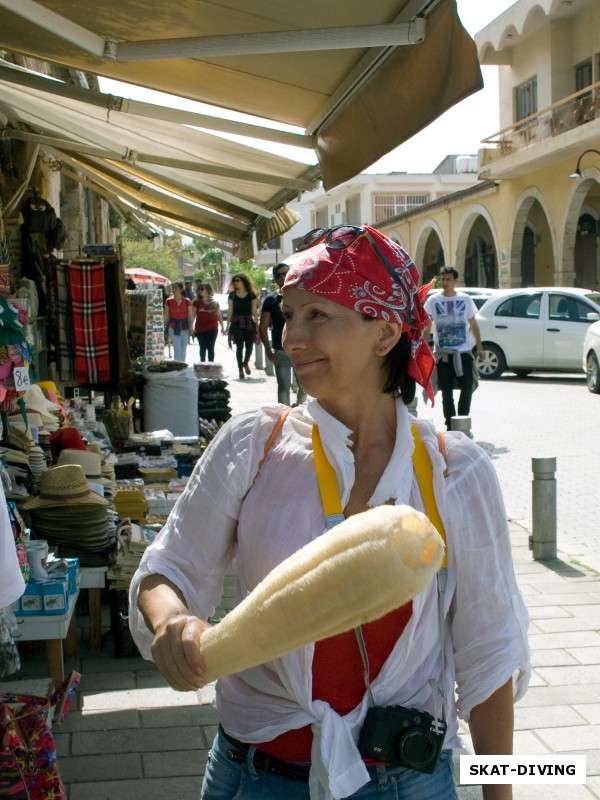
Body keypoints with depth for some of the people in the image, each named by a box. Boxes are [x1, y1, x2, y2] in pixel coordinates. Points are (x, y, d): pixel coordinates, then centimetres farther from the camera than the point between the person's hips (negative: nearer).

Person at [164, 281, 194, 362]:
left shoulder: (187, 301, -3)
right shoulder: (168, 301, -2)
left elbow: (191, 316, 0)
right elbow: (166, 316, 4)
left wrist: (191, 329, -6)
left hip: (184, 327, 1)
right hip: (173, 327, -1)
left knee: (183, 350, 9)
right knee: (177, 349, -10)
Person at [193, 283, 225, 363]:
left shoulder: (215, 303, 3)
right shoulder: (196, 302, 1)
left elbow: (219, 316, 9)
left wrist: (222, 327, 9)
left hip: (212, 329, 0)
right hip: (200, 329, 0)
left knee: (210, 348, -1)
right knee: (202, 348, 7)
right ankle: (202, 364, 17)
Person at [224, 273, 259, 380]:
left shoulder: (251, 295, 3)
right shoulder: (232, 295, 6)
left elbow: (254, 311, 4)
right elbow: (230, 311, 7)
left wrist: (257, 325, 1)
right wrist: (228, 326, 4)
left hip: (249, 322, 0)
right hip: (236, 323, 0)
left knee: (249, 346, -2)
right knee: (239, 346, -5)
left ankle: (245, 363, 28)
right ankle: (240, 369, 5)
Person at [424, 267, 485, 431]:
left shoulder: (465, 299, 5)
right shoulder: (433, 301, 2)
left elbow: (473, 325, 11)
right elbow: (426, 326, -4)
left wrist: (479, 347, 7)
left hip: (464, 351, 0)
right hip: (443, 353, 0)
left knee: (467, 387, -5)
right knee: (446, 392, 4)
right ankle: (450, 426, 13)